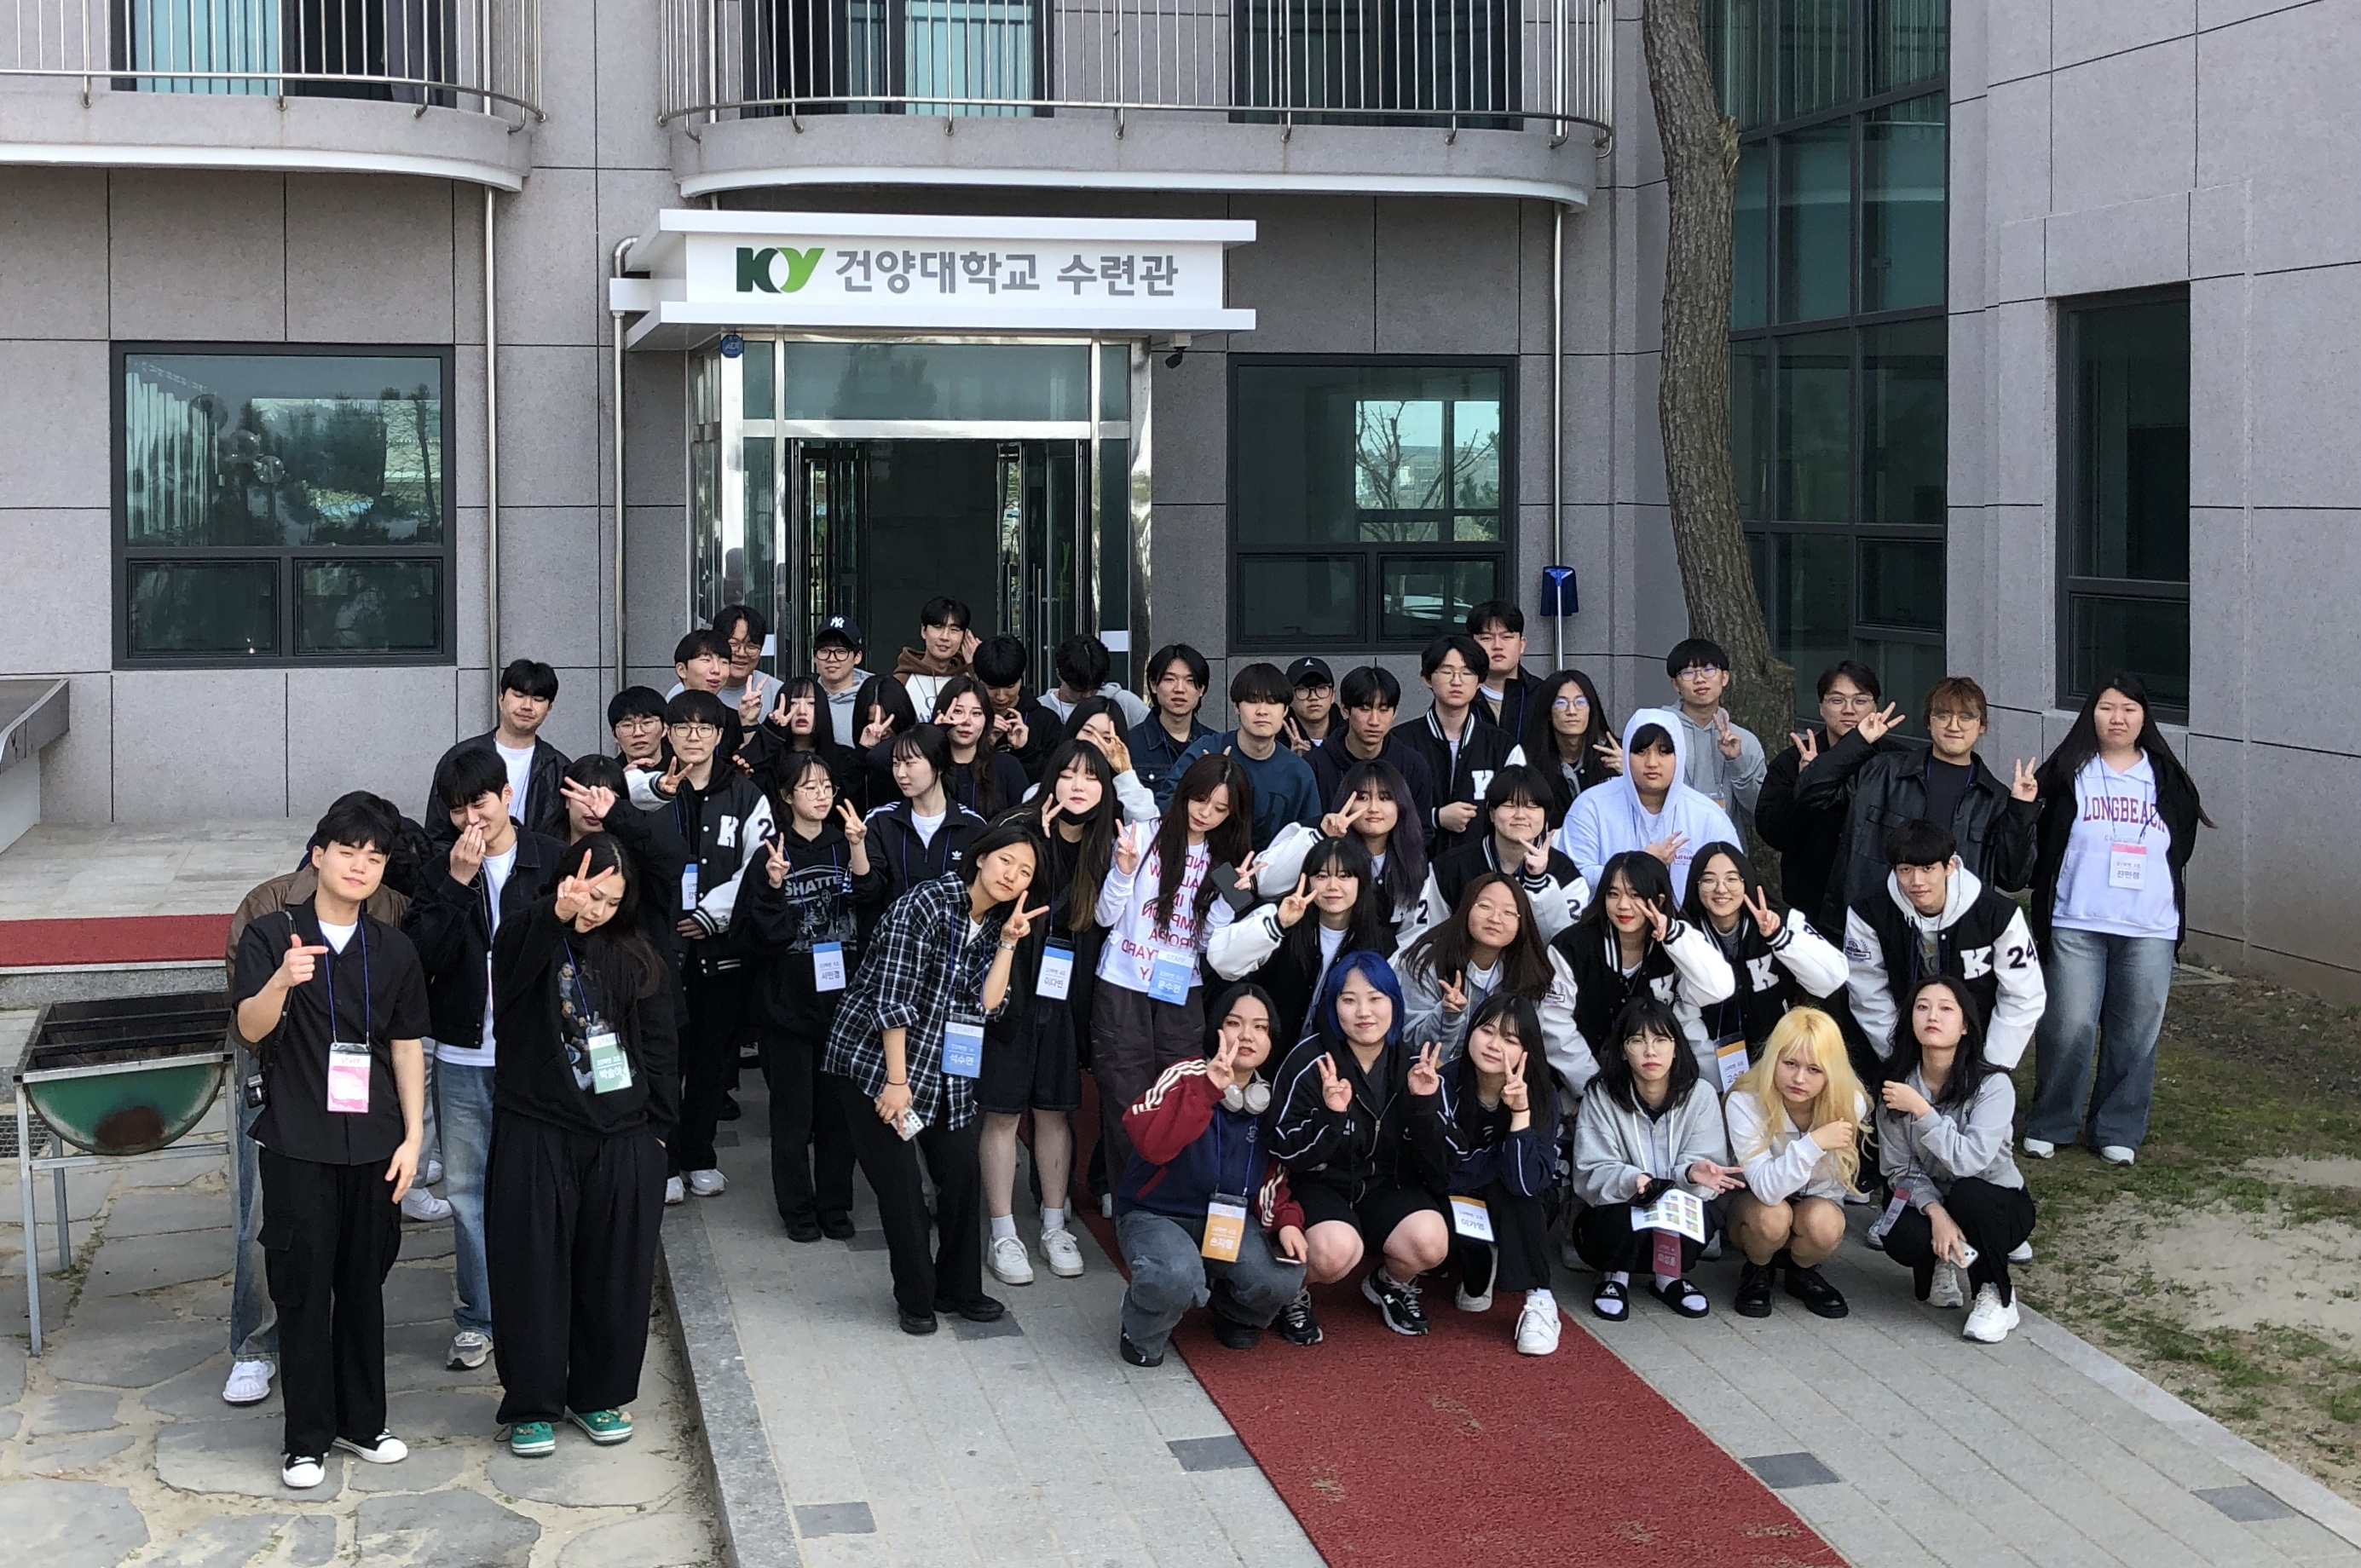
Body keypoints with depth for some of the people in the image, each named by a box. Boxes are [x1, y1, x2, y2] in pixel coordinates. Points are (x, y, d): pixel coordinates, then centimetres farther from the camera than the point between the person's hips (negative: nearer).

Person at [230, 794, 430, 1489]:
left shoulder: (394, 950, 6)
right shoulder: (273, 935, -3)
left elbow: (407, 1046, 7)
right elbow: (250, 1028, -14)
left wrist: (413, 1136, 1)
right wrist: (283, 981, -35)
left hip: (373, 1143, 3)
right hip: (298, 1142, -3)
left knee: (364, 1283, 11)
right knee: (303, 1287, 0)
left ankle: (361, 1420, 24)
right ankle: (306, 1438, 9)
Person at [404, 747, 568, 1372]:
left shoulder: (551, 861, -2)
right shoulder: (439, 867, 2)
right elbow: (421, 955, -9)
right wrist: (457, 883, -17)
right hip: (462, 1057, 2)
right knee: (466, 1191, 8)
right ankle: (478, 1317, 19)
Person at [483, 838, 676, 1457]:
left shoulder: (636, 959, 7)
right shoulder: (529, 941, -4)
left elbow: (658, 1049, 9)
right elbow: (519, 949, -30)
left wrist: (657, 1128, 3)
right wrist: (559, 912, -50)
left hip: (623, 1139, 3)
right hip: (536, 1134, -3)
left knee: (616, 1271, 9)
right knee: (536, 1271, 3)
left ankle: (601, 1394, 25)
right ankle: (532, 1404, 15)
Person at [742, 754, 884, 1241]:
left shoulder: (844, 846, 7)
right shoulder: (773, 854, -3)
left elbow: (870, 897, -11)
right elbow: (764, 931, -9)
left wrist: (858, 847, -26)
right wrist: (774, 884, -25)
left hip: (841, 995, 3)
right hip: (787, 1000, -3)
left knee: (838, 1107, 8)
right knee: (792, 1108, 3)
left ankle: (835, 1205, 19)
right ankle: (797, 1208, 14)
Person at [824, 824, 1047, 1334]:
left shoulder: (996, 924, 7)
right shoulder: (926, 905, -17)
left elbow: (988, 1004, -1)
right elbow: (892, 999, -19)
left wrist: (1008, 943, -9)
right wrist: (896, 1080, -19)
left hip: (945, 1064, 7)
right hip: (876, 1060, -7)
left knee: (961, 1173, 3)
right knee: (900, 1184, -3)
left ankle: (958, 1288, 21)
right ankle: (915, 1297, 13)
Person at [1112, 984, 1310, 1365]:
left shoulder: (1270, 1101, 2)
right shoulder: (1186, 1077, -16)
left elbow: (1274, 1178, 10)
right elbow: (1152, 1145, -35)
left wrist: (1287, 1221, -11)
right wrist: (1210, 1088, -41)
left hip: (1228, 1222, 5)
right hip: (1155, 1216, -5)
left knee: (1283, 1278, -24)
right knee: (1176, 1277, -38)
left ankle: (1232, 1312, 13)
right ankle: (1142, 1334, -1)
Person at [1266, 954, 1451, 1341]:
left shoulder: (1417, 1065, -4)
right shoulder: (1309, 1063, -14)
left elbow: (1438, 1165, -5)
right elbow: (1286, 1155, -14)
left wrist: (1425, 1104, -22)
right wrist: (1330, 1116, -31)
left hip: (1388, 1185, 4)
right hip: (1320, 1184, -4)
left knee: (1430, 1243, -26)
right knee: (1337, 1250, -35)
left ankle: (1391, 1283, 10)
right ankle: (1292, 1293, 1)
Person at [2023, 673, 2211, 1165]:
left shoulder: (2167, 779, 8)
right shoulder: (2068, 773, 1)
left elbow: (2181, 846, 16)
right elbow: (2043, 845, 0)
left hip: (2150, 930, 2)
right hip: (2076, 926, -2)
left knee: (2135, 1033, 5)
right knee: (2068, 1029, -3)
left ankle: (2117, 1130, 18)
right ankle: (2049, 1124, 12)